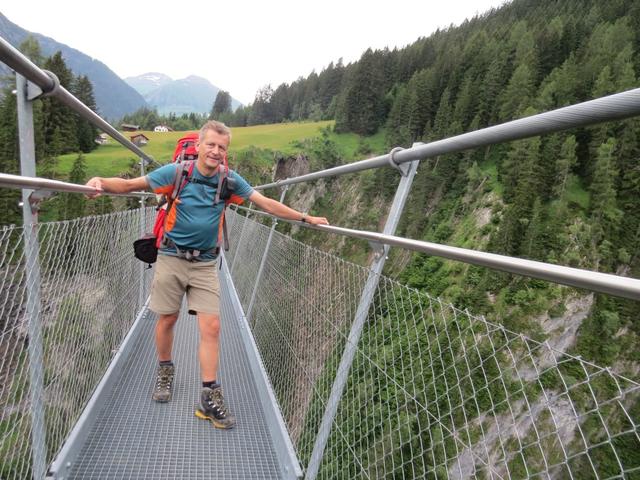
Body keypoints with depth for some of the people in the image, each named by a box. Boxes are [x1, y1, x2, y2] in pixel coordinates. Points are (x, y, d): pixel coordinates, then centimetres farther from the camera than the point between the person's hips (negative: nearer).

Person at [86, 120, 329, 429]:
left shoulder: (229, 180, -1)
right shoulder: (176, 172, -8)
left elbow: (266, 203, 1)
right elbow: (129, 185, -7)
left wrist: (305, 218, 0)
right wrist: (101, 183, -27)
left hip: (205, 264, 1)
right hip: (171, 258, -1)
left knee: (211, 327, -5)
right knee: (167, 320, 10)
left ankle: (209, 397, 5)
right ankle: (165, 371, 39)